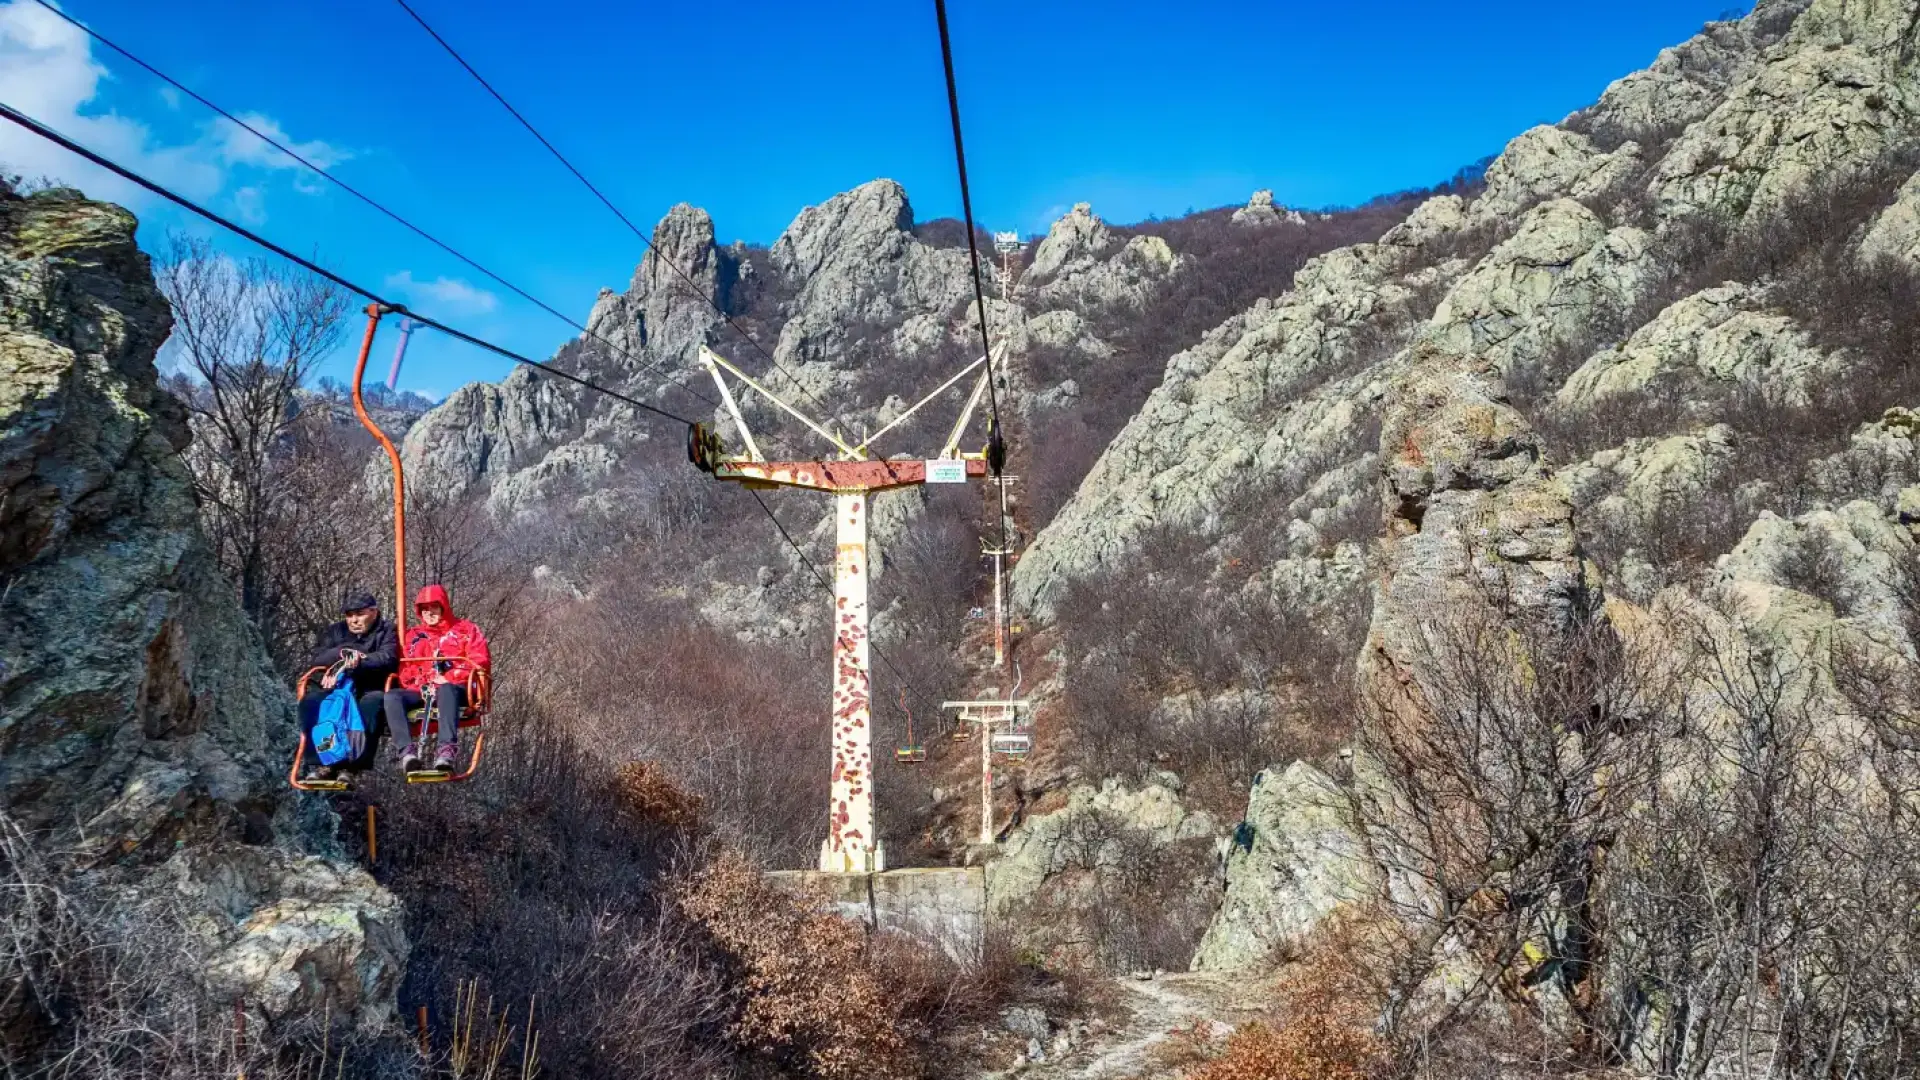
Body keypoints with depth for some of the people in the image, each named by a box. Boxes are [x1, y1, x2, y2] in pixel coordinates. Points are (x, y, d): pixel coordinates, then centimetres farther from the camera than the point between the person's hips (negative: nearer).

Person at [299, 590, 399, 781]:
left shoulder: (385, 630, 10)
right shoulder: (334, 631, 21)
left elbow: (388, 658, -10)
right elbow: (315, 659, 6)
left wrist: (358, 662, -23)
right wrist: (342, 653, -12)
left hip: (370, 690, -4)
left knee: (373, 702, -37)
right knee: (310, 700, -26)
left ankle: (352, 765, -40)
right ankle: (322, 763, -26)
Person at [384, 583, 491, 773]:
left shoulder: (465, 629, 14)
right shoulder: (413, 635, 23)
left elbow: (480, 661, -1)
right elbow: (405, 671, 14)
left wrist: (448, 678, -13)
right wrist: (422, 685, -9)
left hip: (455, 689, -3)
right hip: (421, 692, 4)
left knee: (446, 690, -41)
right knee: (392, 696, -27)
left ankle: (448, 747, -55)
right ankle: (407, 749, -43)